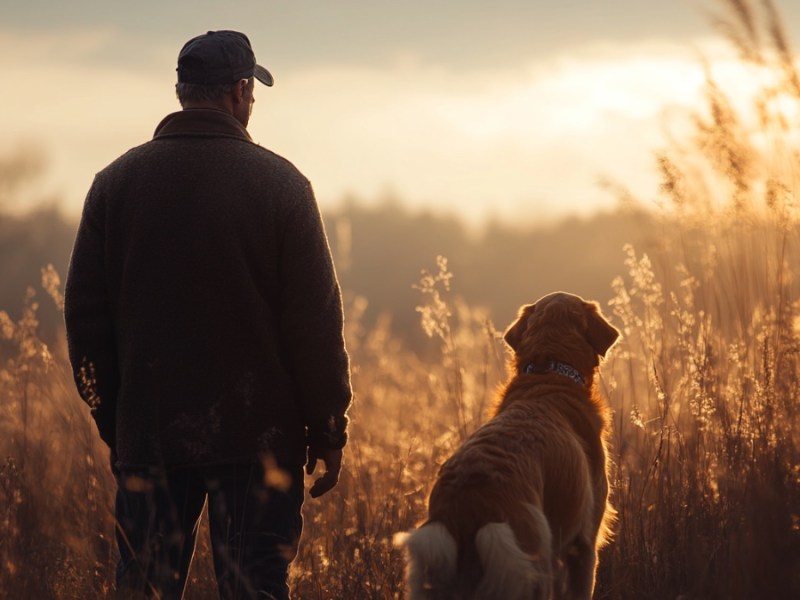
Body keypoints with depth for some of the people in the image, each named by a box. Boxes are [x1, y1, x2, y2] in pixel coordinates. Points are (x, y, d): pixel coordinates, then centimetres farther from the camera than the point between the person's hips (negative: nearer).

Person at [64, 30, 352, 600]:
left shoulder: (116, 182, 4)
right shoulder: (280, 183, -5)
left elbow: (86, 314, 6)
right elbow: (316, 320, -7)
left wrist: (113, 423, 15)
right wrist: (329, 434, 1)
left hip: (148, 433, 3)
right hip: (258, 439, -2)